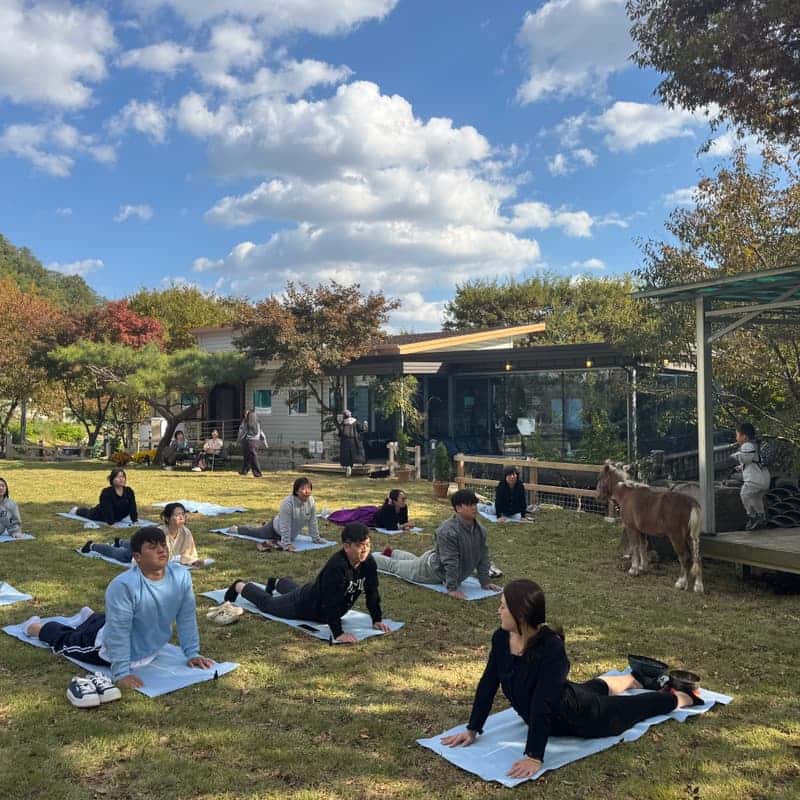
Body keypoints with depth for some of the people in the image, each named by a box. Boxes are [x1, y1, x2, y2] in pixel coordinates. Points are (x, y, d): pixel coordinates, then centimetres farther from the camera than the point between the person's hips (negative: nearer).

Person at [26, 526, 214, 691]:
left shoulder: (181, 576, -23)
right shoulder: (124, 585, -37)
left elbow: (187, 618, -11)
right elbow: (119, 631, -34)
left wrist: (192, 653, -9)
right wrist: (121, 673, -34)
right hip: (107, 651, -5)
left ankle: (87, 618, 63)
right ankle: (37, 627, 49)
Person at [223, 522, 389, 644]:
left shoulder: (368, 563, -23)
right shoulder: (336, 567, -45)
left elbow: (372, 592, -12)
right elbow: (331, 602, -45)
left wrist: (377, 620, -12)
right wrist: (338, 633, -46)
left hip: (318, 592, 7)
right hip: (306, 605, -7)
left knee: (294, 591, 40)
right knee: (267, 603, 19)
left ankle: (277, 582, 71)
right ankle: (240, 586, 44)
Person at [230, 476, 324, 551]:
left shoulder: (311, 501, -21)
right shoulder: (287, 503, -38)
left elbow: (312, 522, -10)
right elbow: (285, 525, -36)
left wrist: (316, 539, -7)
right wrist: (286, 544, -36)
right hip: (276, 529, -5)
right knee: (256, 532, 21)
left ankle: (264, 526, 65)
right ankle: (236, 528, 47)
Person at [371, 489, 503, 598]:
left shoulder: (480, 530, -15)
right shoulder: (448, 530, -39)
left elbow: (483, 556, -6)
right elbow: (450, 562, -39)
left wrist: (485, 582, -7)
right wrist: (452, 588, -37)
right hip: (432, 569, -7)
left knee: (415, 561, 35)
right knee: (395, 566, 16)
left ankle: (391, 553, 61)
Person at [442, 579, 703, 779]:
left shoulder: (551, 648, -42)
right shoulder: (501, 638, -21)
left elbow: (543, 705, -42)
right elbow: (488, 685, -12)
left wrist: (534, 757, -41)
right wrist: (472, 729, -10)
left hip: (580, 715, -7)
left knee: (635, 707, 19)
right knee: (594, 687, 38)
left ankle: (681, 696, 47)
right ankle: (630, 679, 69)